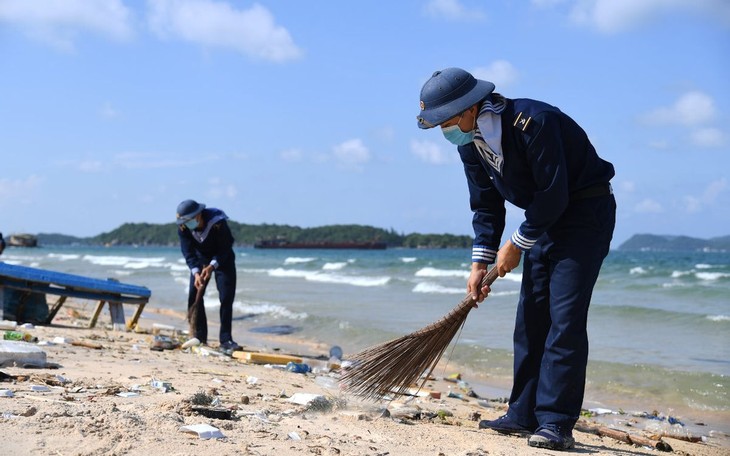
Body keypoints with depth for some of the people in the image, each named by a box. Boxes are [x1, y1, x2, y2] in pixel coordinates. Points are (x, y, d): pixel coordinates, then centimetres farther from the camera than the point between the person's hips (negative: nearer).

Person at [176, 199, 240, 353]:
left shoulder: (218, 222, -34)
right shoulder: (183, 228, -21)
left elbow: (225, 248, -27)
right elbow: (188, 252, -21)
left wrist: (212, 266, -41)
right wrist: (196, 273, -37)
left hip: (223, 260, -4)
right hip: (201, 260, 4)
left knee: (226, 298, -12)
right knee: (194, 295, -6)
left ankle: (225, 340, -9)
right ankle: (200, 336, 3)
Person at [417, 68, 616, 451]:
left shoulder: (533, 121, -28)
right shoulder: (469, 144, -2)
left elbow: (553, 195, -26)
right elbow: (486, 208, 6)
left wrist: (516, 245, -17)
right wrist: (480, 264, -2)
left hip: (585, 211, -8)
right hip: (544, 218, 8)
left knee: (564, 315, -15)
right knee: (530, 317, 6)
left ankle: (556, 422, -13)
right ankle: (525, 415, 13)